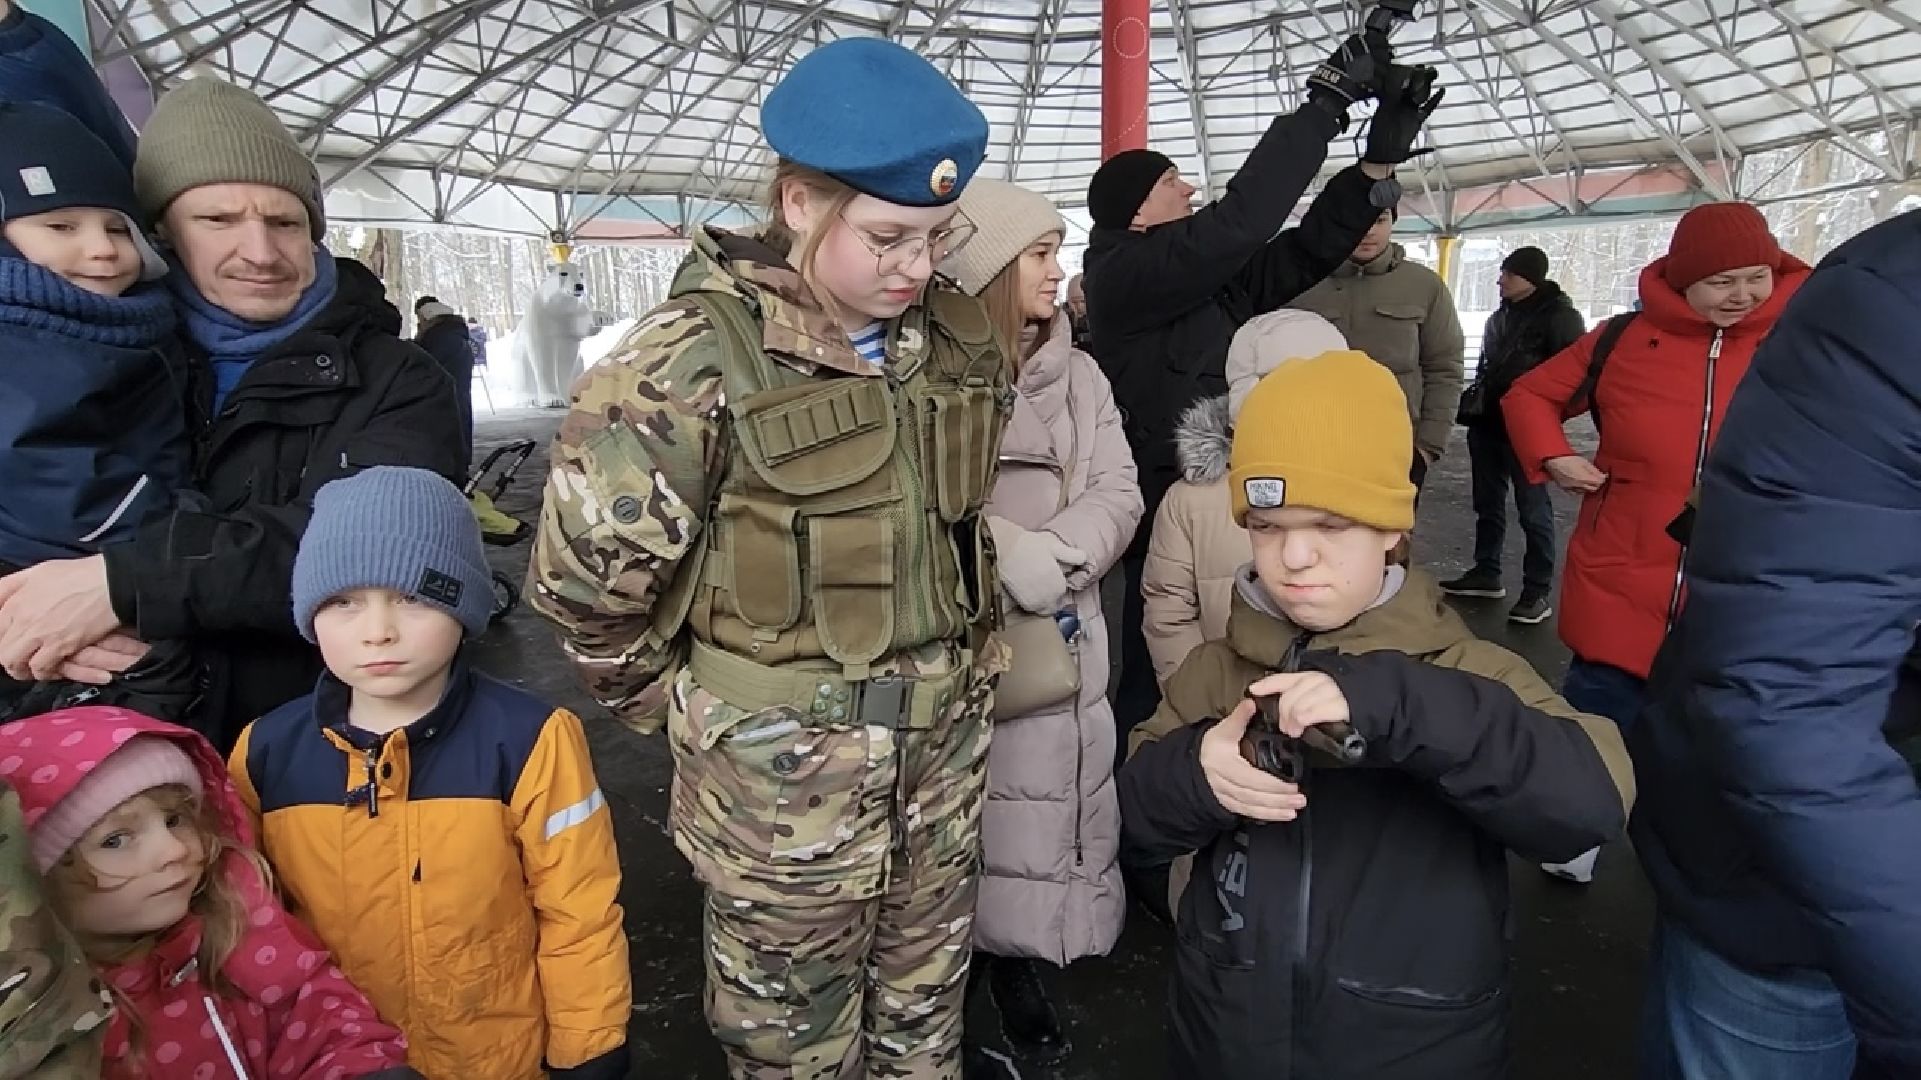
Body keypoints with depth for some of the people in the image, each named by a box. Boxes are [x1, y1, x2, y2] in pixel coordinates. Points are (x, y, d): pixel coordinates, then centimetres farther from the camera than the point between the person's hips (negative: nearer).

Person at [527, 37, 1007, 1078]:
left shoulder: (958, 336, 0)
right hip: (783, 762, -4)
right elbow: (583, 573, -12)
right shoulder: (696, 358, -18)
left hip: (944, 739, 5)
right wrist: (681, 704, 0)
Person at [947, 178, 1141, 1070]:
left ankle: (1017, 967, 34)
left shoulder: (1079, 375, 7)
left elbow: (1119, 495, 0)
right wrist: (1006, 556, -20)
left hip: (1059, 636, 5)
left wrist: (1050, 559, -15)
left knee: (1046, 813, 12)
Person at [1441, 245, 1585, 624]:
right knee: (1487, 503, 14)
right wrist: (1473, 401, 12)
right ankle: (1486, 573, 25)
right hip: (1487, 424, 8)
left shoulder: (1558, 314, -8)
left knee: (1533, 510, -3)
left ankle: (1538, 592, 2)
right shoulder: (1501, 316, 16)